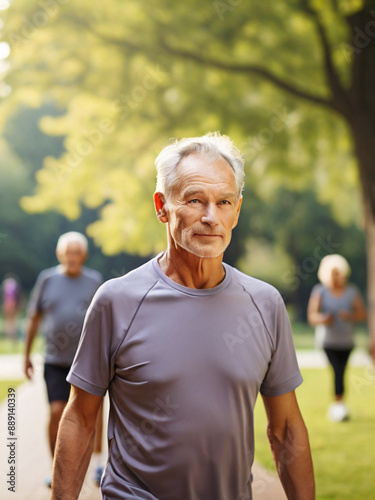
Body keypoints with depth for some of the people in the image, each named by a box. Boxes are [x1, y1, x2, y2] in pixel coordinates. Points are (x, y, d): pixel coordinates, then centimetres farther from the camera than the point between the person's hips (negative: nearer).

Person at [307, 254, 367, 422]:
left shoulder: (352, 291, 3)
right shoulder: (319, 292, -4)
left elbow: (362, 314, 1)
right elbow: (311, 316, -7)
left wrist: (350, 316, -19)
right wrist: (323, 319, -28)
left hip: (346, 340, 3)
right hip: (328, 339, -3)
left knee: (340, 371, 9)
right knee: (337, 370, -19)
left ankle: (336, 407, 24)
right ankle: (339, 404, -17)